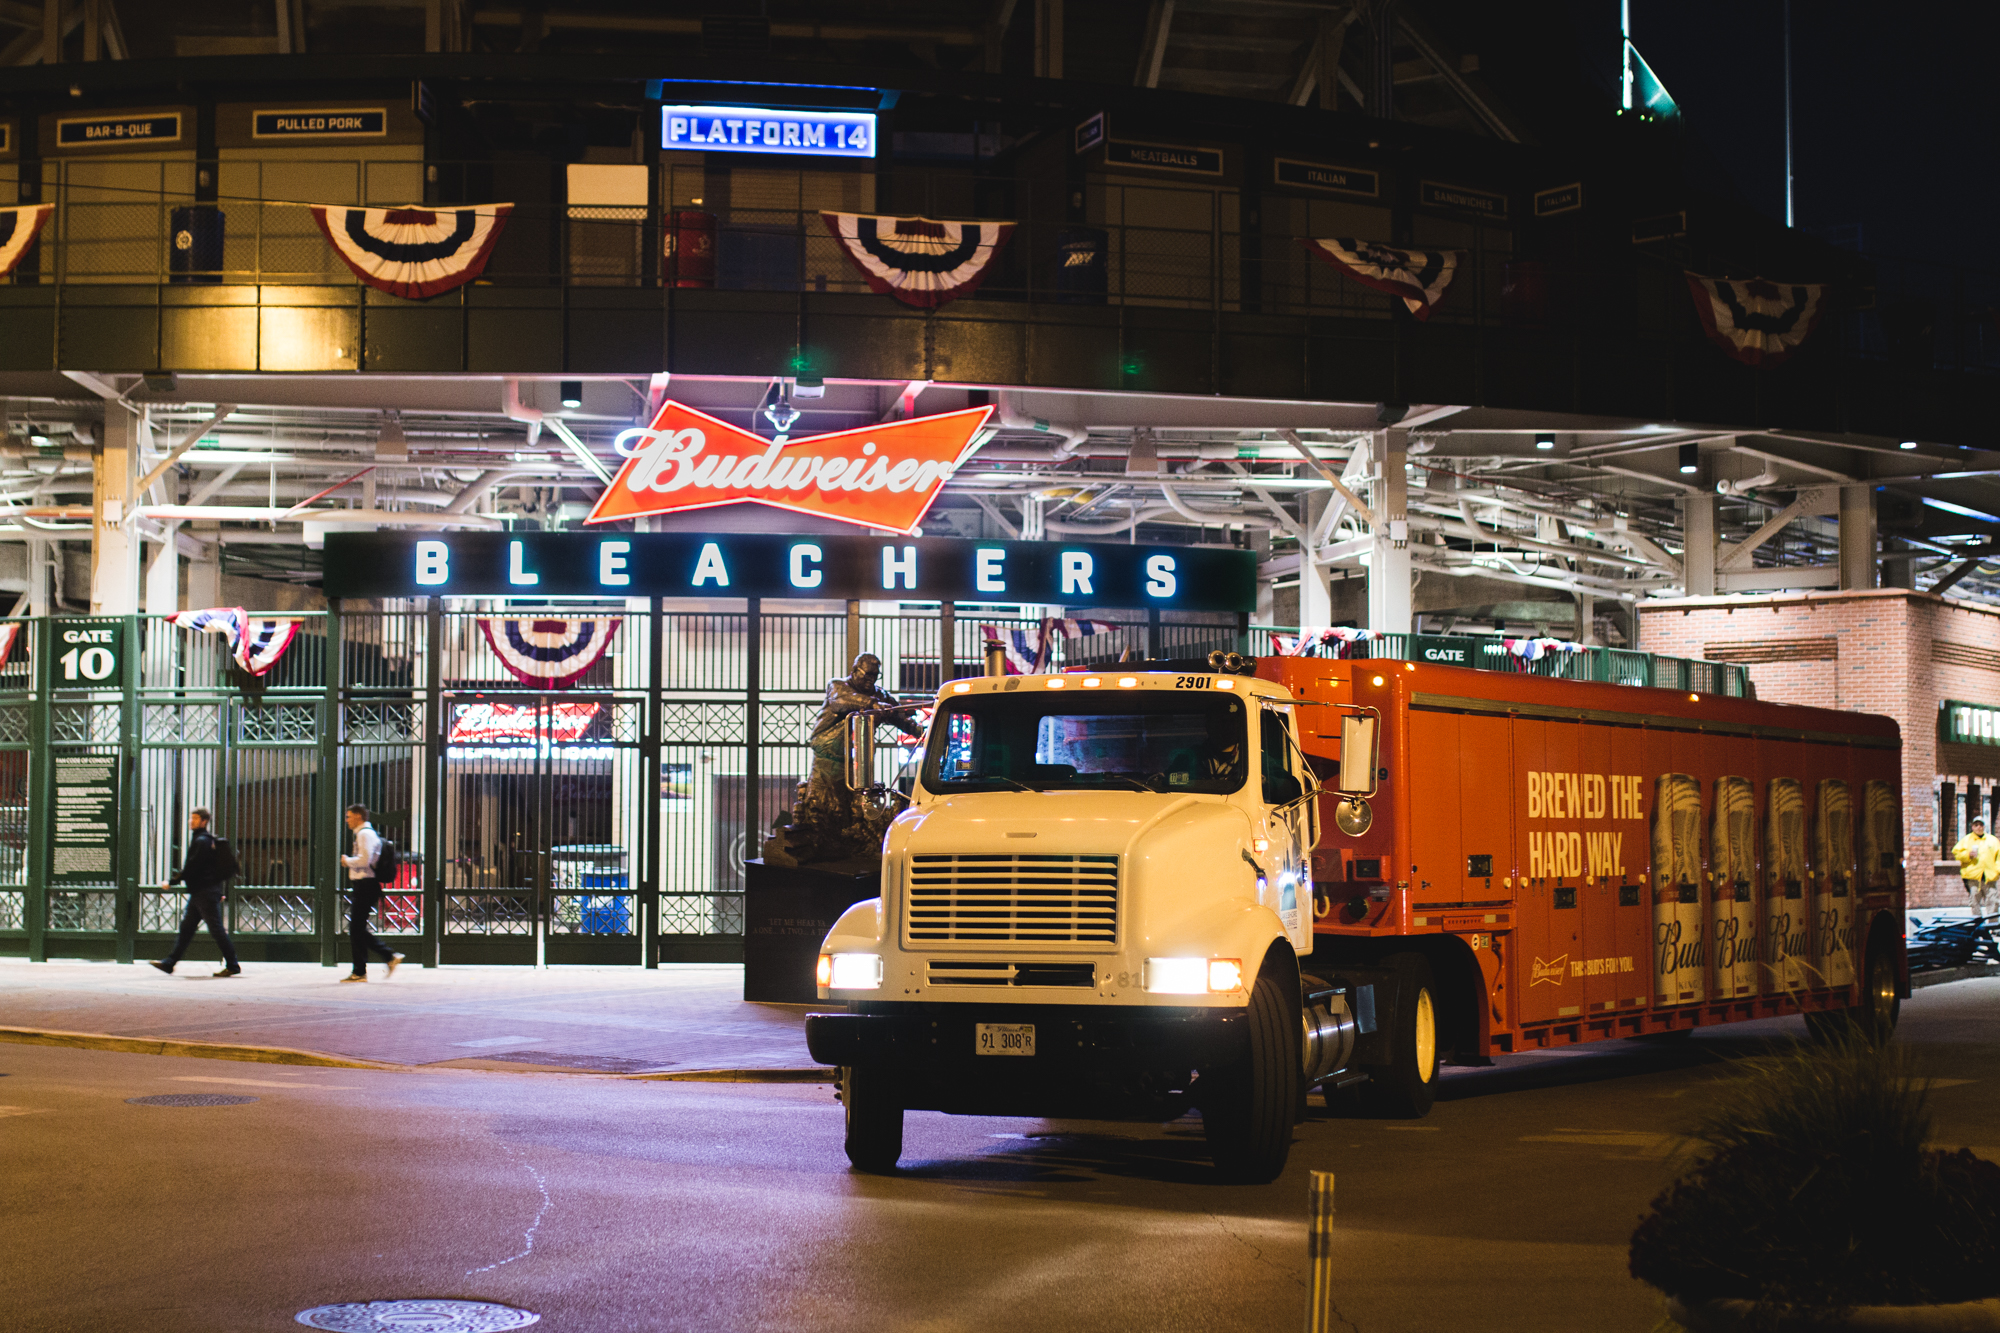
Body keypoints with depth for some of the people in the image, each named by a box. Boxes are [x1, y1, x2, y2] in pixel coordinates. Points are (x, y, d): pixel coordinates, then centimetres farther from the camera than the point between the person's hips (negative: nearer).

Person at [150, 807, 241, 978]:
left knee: (216, 929, -7)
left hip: (206, 892, -10)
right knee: (186, 927, 10)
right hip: (198, 893, 10)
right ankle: (169, 963, 12)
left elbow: (191, 868, -19)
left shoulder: (202, 841, -15)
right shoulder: (198, 839, 17)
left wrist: (172, 881, -12)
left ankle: (232, 966, -3)